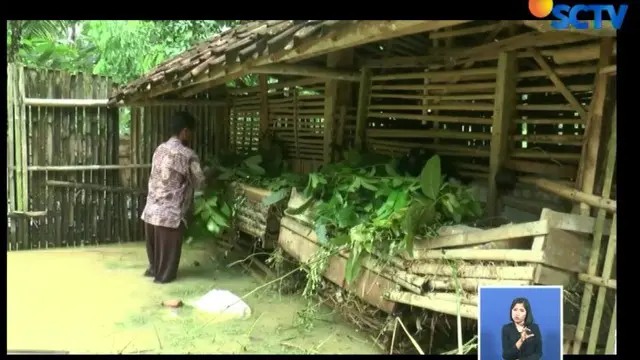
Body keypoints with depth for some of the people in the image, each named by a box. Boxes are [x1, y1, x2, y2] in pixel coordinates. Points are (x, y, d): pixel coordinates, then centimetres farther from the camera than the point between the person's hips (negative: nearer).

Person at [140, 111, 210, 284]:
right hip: (170, 212, -7)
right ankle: (164, 275, 27)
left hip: (152, 208, 7)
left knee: (154, 242, 24)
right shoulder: (188, 155, -17)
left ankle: (154, 268, 41)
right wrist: (206, 173, 14)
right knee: (169, 245, 12)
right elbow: (198, 183, -7)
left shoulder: (160, 149, 6)